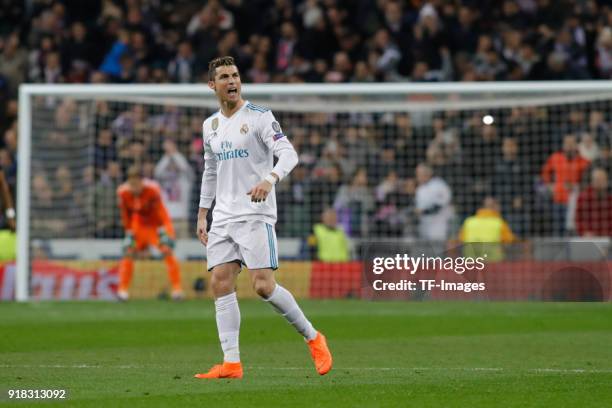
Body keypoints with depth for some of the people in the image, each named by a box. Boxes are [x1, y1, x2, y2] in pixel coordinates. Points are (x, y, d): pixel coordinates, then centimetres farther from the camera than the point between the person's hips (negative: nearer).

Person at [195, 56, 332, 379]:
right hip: (223, 217, 6)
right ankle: (231, 363, -4)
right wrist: (202, 215, 20)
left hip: (255, 215, -6)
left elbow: (288, 153, -15)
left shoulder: (259, 116, -5)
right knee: (220, 283, -5)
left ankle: (312, 338, 5)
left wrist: (270, 179, -33)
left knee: (263, 286, -14)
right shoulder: (210, 126, 15)